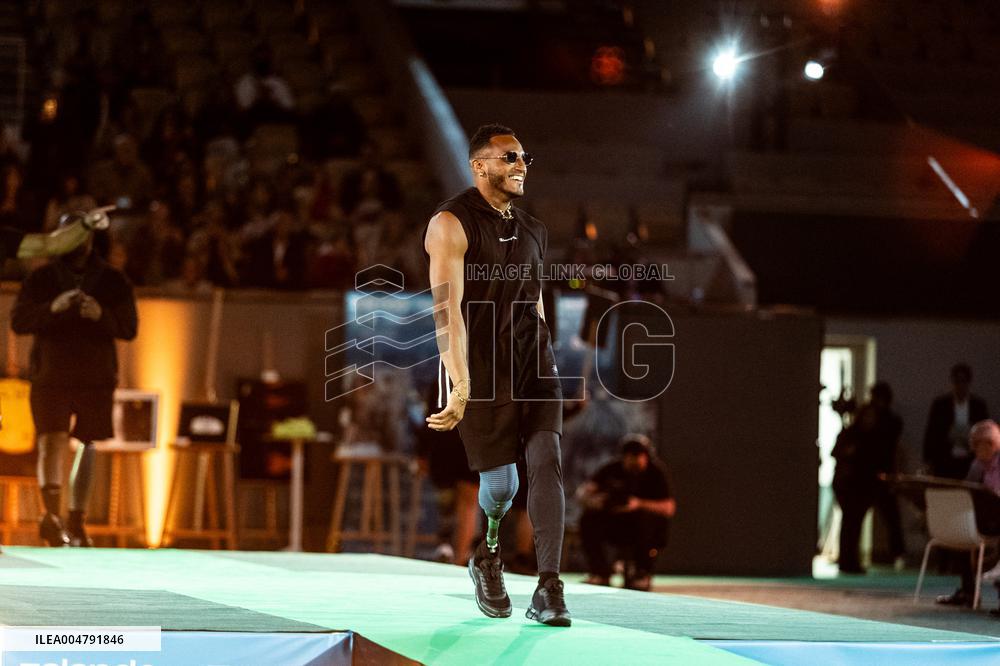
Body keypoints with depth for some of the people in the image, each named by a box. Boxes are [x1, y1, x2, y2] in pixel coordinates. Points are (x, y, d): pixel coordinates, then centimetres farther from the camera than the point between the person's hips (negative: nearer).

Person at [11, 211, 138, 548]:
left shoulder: (114, 282, 4)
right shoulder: (40, 279, 2)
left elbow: (129, 328, -1)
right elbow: (18, 322, -4)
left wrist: (102, 315, -22)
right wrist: (52, 308, -22)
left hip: (96, 379, 2)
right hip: (50, 377, -2)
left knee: (87, 448, 6)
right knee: (52, 442, -16)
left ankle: (76, 524, 13)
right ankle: (52, 516, -19)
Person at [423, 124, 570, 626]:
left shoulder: (533, 232, 13)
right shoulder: (452, 224, -10)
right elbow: (447, 307, -20)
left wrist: (547, 369, 25)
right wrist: (460, 387, -28)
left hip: (532, 359, 5)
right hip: (480, 365, -5)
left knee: (546, 461, -13)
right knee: (500, 481, -1)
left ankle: (548, 590, -17)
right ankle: (488, 556, 34)